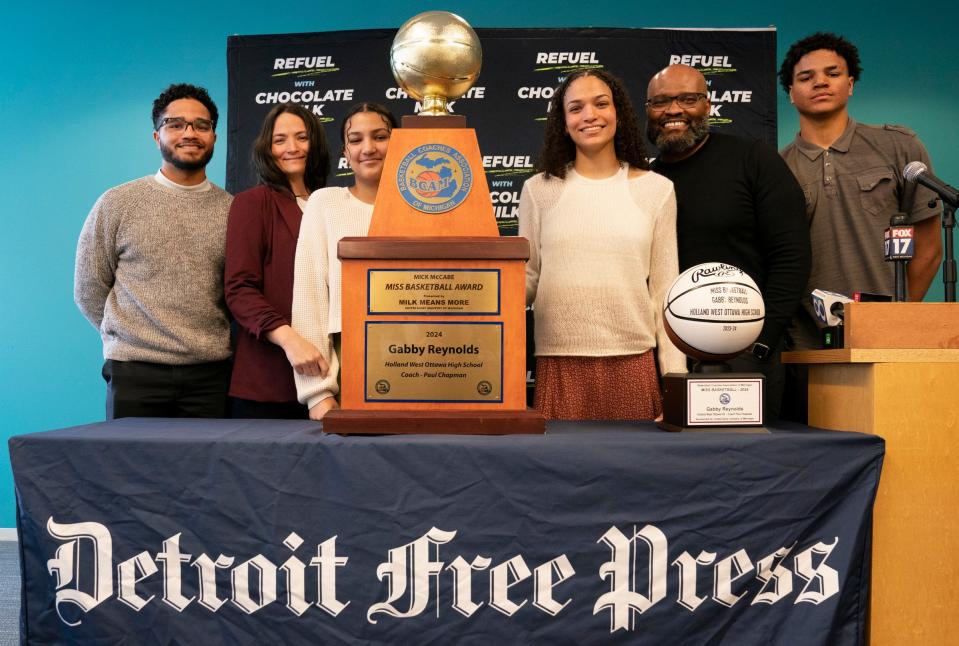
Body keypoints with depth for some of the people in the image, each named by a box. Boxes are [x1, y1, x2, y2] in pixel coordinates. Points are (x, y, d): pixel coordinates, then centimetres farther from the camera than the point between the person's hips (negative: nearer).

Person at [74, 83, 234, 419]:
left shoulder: (232, 210, 5)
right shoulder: (117, 203, 2)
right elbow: (89, 290, 7)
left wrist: (205, 342, 5)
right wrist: (136, 339, 6)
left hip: (211, 373, 1)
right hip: (135, 373, -1)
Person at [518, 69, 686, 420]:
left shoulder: (656, 189, 5)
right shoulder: (539, 189, 5)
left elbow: (666, 289, 6)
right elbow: (528, 277, 8)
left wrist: (675, 375, 3)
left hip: (633, 364, 0)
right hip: (559, 364, 0)